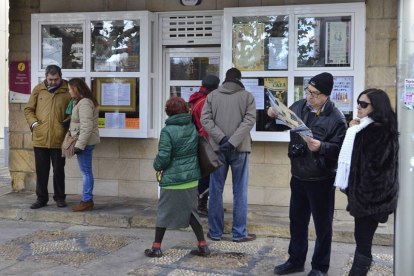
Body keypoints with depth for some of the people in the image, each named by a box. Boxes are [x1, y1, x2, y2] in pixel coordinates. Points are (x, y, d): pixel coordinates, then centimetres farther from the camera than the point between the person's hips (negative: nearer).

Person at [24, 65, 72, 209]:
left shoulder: (68, 91, -1)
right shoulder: (38, 89, 6)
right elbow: (28, 109, 10)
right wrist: (33, 123, -5)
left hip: (58, 139, -2)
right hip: (40, 138, 2)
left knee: (59, 170, 9)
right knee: (41, 170, 10)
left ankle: (60, 197, 23)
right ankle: (41, 198, 23)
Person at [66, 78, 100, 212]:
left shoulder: (84, 103, -17)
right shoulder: (81, 101, 17)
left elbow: (87, 127, -23)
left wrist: (79, 145, -22)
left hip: (85, 142, -11)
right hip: (85, 142, 11)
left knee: (86, 172, -4)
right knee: (86, 172, 14)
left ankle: (87, 201, 3)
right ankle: (87, 199, 21)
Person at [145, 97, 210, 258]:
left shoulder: (167, 131, -16)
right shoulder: (193, 128, 2)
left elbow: (163, 156, -18)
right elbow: (197, 151, 7)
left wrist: (157, 166, 1)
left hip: (172, 179, -5)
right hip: (191, 178, 5)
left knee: (164, 212, 9)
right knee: (191, 210, 17)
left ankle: (157, 247, 18)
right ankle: (203, 245, 16)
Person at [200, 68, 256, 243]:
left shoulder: (212, 95, 7)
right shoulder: (247, 96, 3)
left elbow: (205, 119, -4)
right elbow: (249, 121, -10)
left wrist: (222, 139, -11)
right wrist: (232, 142, -16)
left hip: (217, 148, 2)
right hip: (239, 148, -1)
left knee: (216, 190, 8)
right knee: (239, 191, 5)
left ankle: (215, 232, 13)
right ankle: (239, 233, 9)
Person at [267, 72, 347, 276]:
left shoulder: (336, 118, -16)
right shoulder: (299, 107, 0)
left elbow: (340, 149, -17)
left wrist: (321, 147, -34)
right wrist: (275, 116, -9)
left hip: (321, 180, -5)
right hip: (298, 176, 6)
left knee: (322, 224, 8)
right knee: (297, 220, 17)